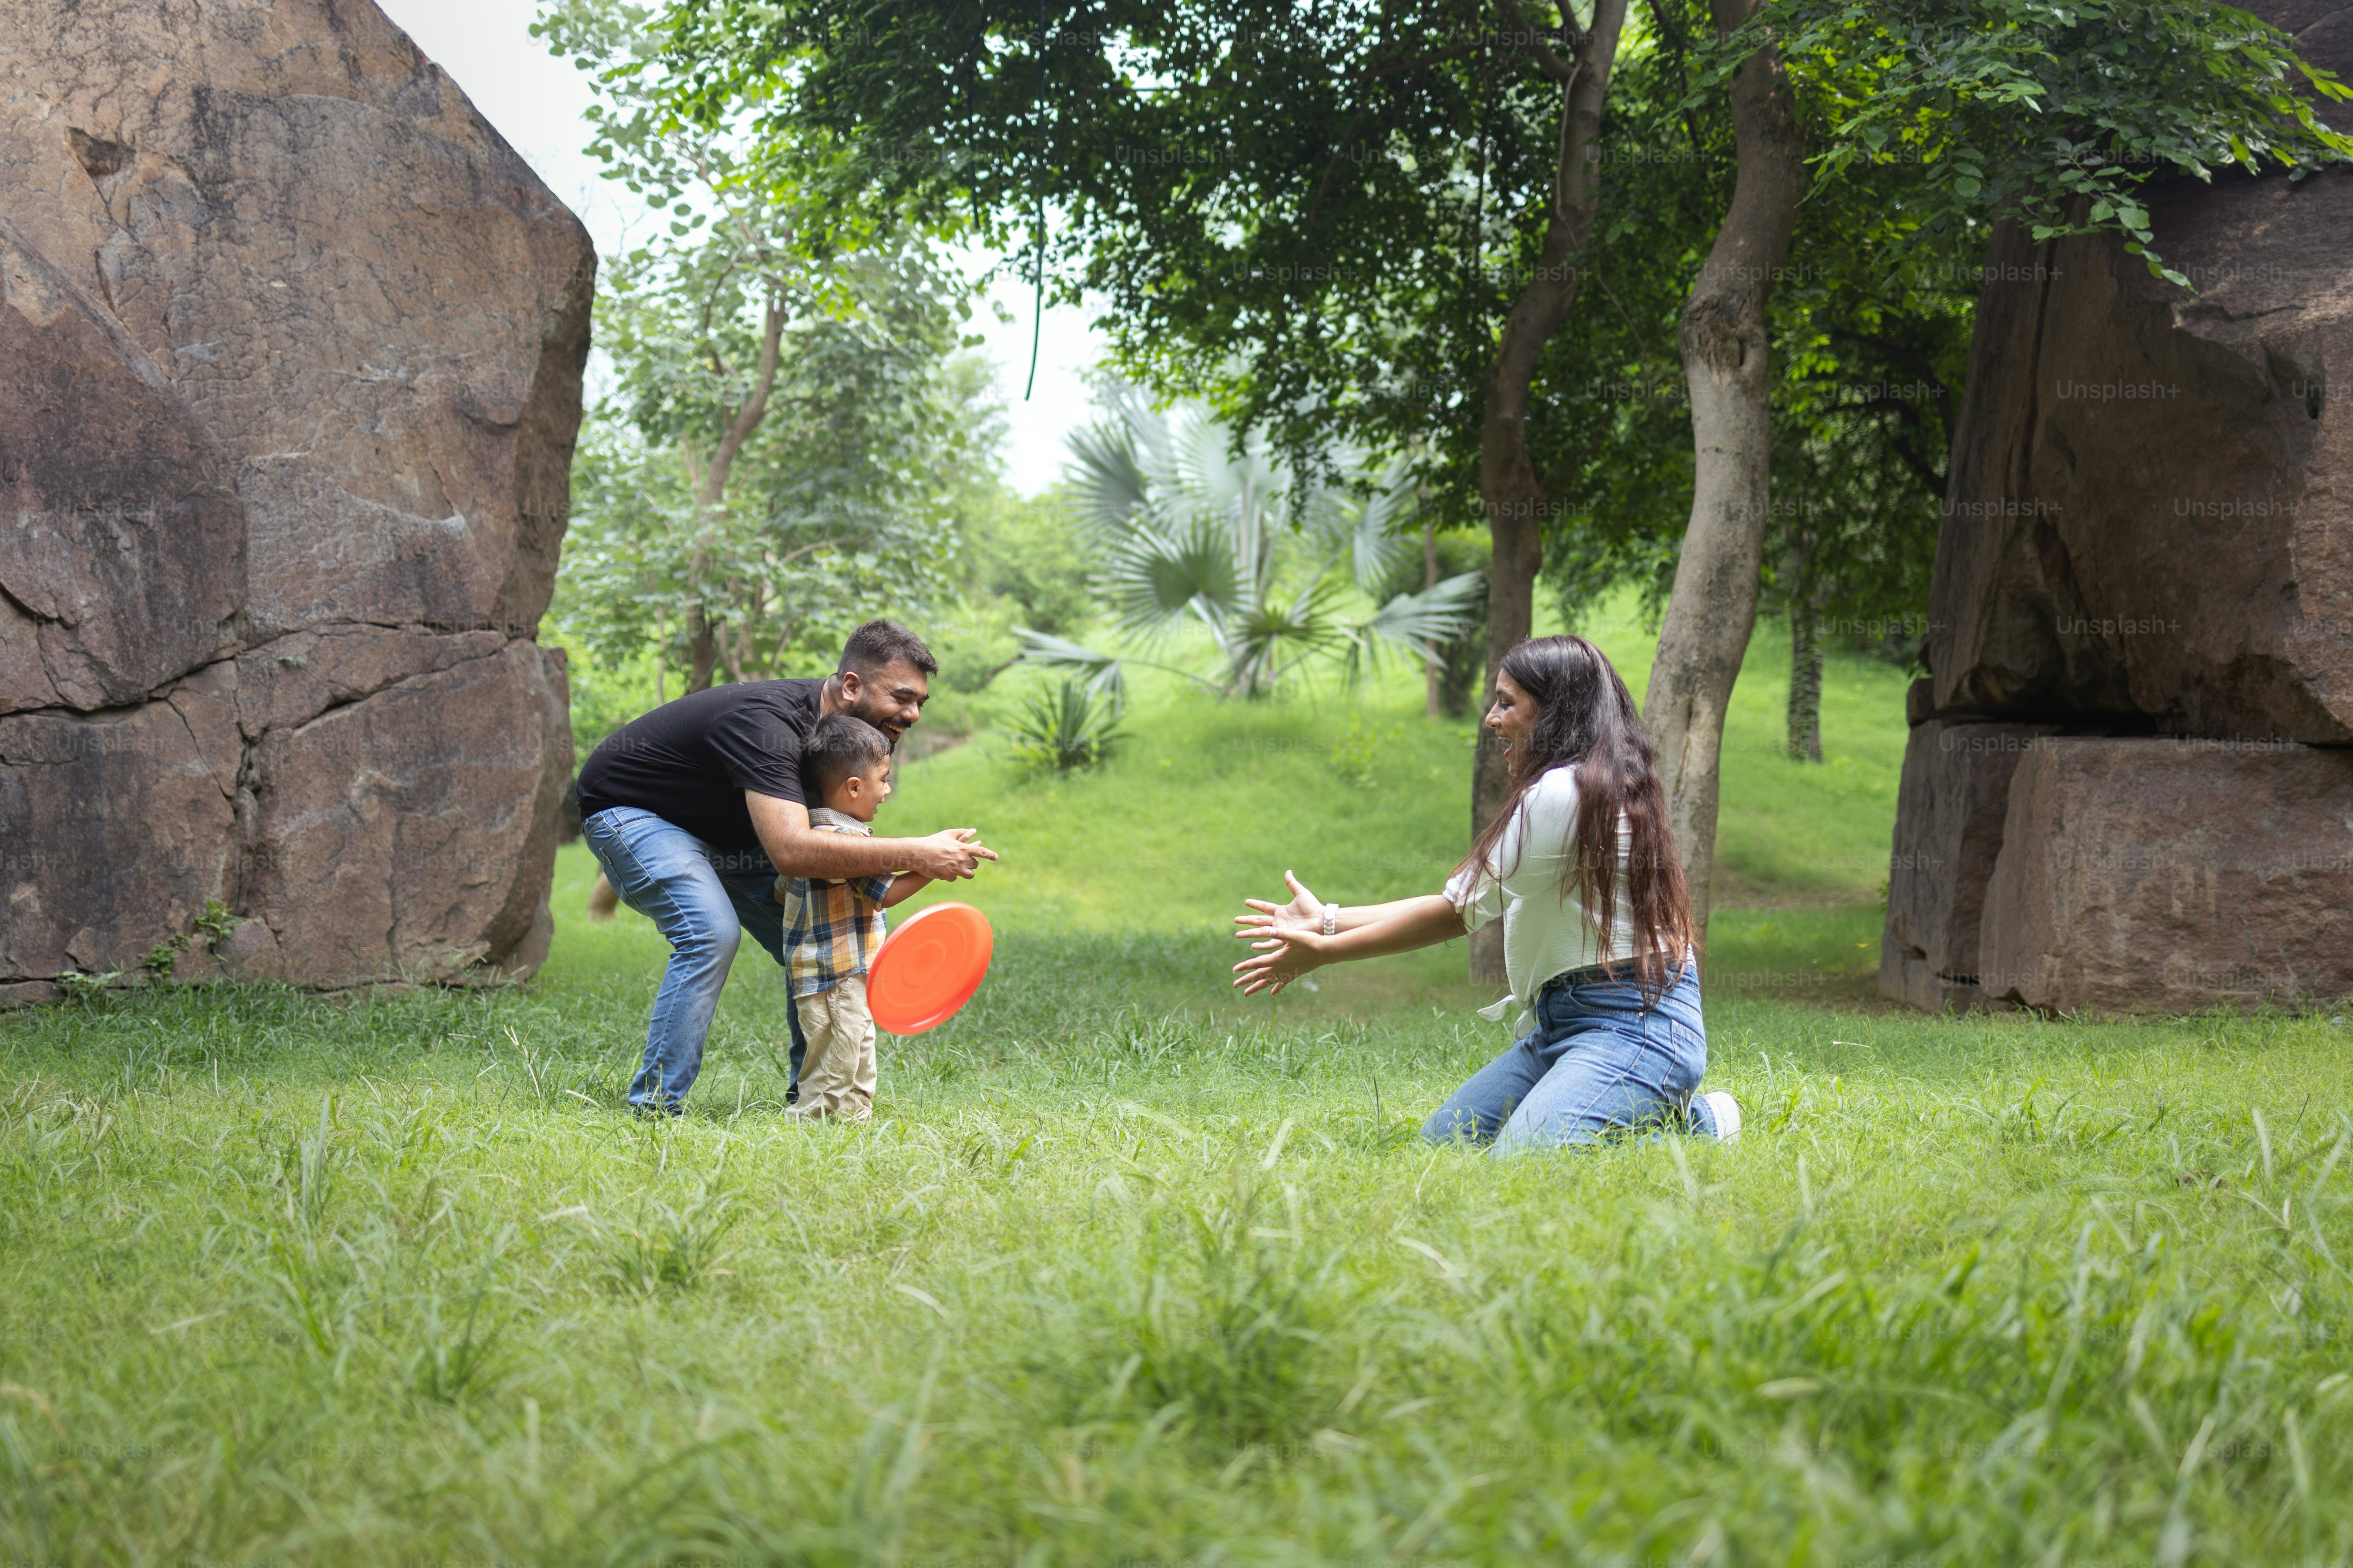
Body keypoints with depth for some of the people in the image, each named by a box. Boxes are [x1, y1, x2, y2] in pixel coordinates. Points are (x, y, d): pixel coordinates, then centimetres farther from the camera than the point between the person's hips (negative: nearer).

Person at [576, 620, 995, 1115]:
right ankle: (653, 1107, -25)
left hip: (722, 828, 9)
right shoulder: (768, 724, -37)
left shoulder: (838, 726, -8)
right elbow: (791, 850, -50)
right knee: (712, 933, -29)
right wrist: (916, 855, -48)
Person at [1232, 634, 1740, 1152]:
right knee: (1436, 1144, 7)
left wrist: (1324, 952, -3)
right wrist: (1329, 919, 14)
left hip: (1634, 1028, -10)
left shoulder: (1566, 793, -16)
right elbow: (1465, 904, 15)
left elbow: (1460, 911, -11)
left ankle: (1689, 1122, -6)